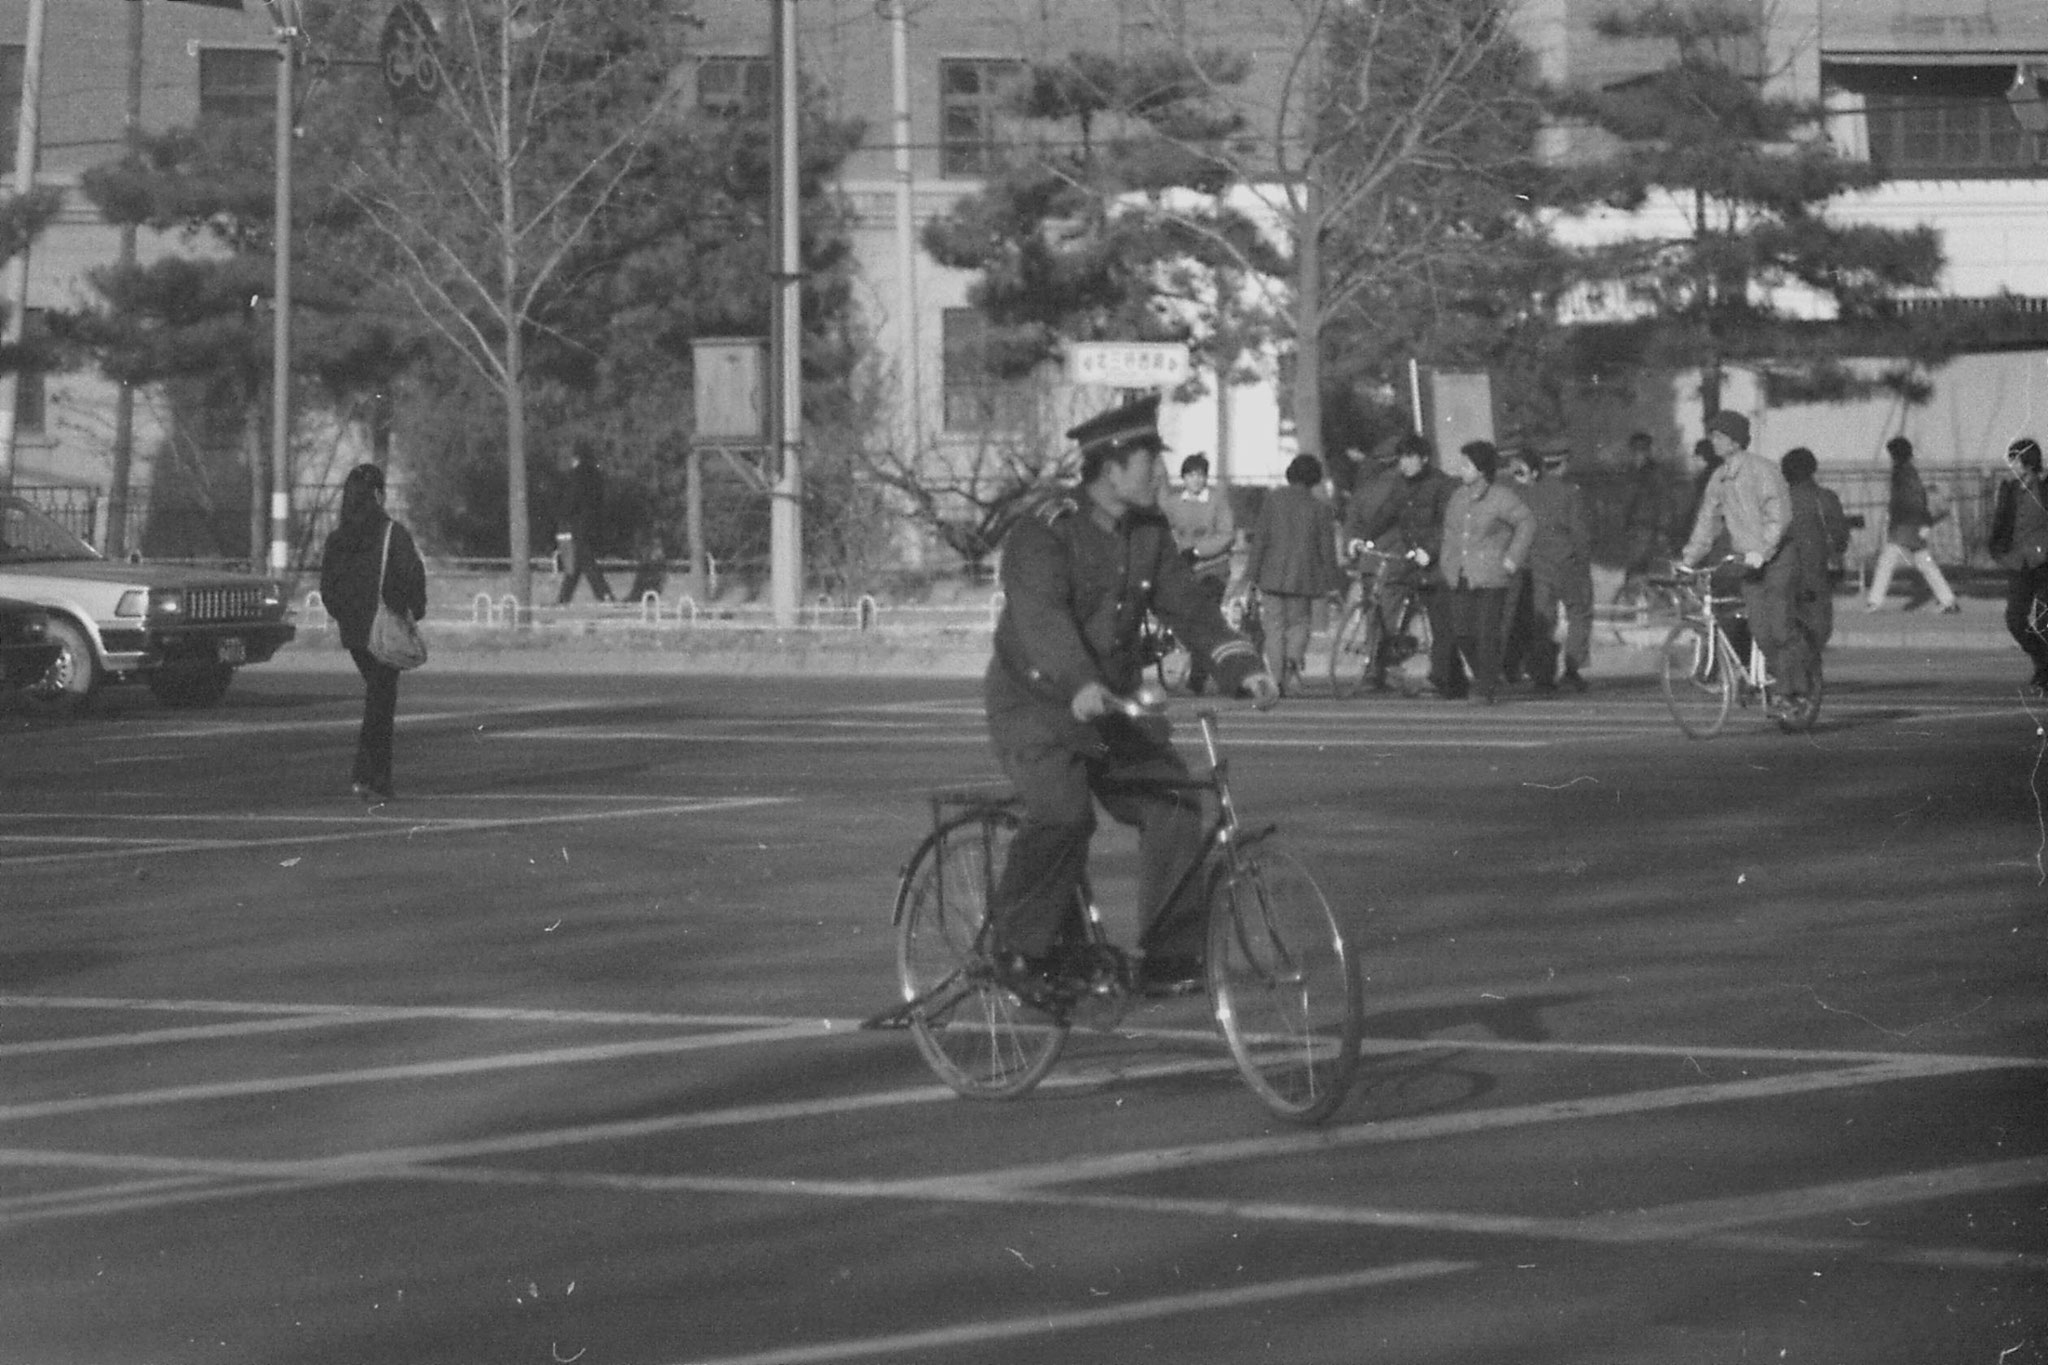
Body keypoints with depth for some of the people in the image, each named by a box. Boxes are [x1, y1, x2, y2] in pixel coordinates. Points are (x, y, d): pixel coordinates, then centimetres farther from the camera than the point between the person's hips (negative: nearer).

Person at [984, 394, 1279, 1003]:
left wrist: (1241, 666, -17)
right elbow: (1041, 615, -33)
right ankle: (1020, 945, -9)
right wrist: (1079, 685, -50)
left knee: (1174, 802, -11)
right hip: (1035, 705, -7)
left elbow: (1186, 604, 0)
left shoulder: (1149, 532, 6)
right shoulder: (1043, 533, -17)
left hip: (1110, 707, 7)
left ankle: (1171, 957, -4)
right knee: (1064, 814, -29)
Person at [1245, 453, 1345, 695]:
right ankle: (1294, 660, -15)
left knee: (1275, 627, 6)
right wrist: (1330, 582, 8)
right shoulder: (1320, 508, -2)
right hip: (1303, 576, 0)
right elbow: (1327, 548, 1)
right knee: (1299, 623, 13)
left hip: (1272, 575, 0)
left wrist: (1253, 573, 3)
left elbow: (1261, 537, -1)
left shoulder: (1273, 499, 0)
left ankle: (1277, 680, 1)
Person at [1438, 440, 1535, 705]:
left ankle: (1487, 687, -1)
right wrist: (1448, 561, 16)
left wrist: (1512, 559, -9)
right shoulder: (1458, 497, 12)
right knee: (1463, 631, 3)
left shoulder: (1501, 498, -8)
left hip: (1491, 577, -6)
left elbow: (1527, 522, -6)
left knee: (1487, 633, -9)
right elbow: (1450, 530, 25)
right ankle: (1481, 676, 23)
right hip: (1461, 578, 6)